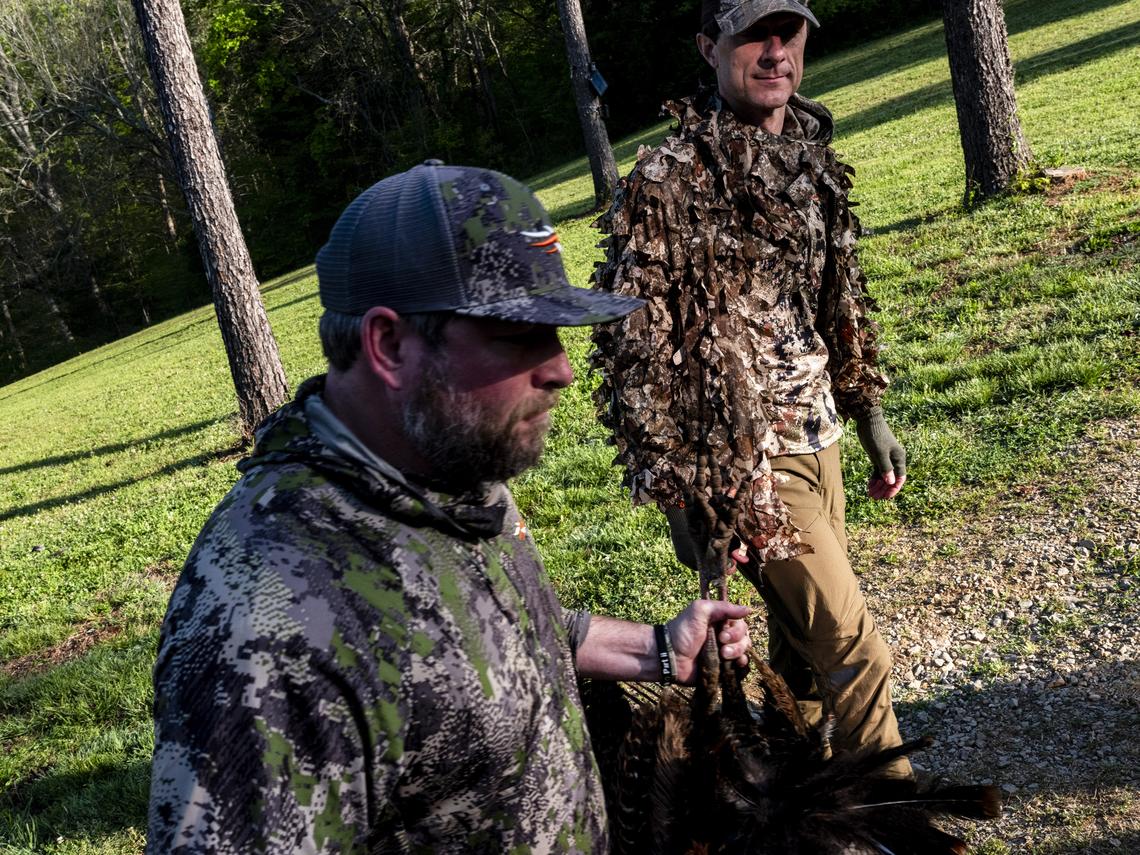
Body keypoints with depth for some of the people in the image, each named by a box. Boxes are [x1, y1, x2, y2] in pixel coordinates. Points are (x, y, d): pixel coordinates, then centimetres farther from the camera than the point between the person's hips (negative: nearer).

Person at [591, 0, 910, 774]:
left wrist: (868, 410, 17)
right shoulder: (666, 182, -16)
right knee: (854, 647, -3)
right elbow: (635, 351, -15)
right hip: (746, 461, -7)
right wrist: (680, 496, -16)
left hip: (817, 439, 7)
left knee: (805, 634, 19)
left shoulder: (812, 158, 8)